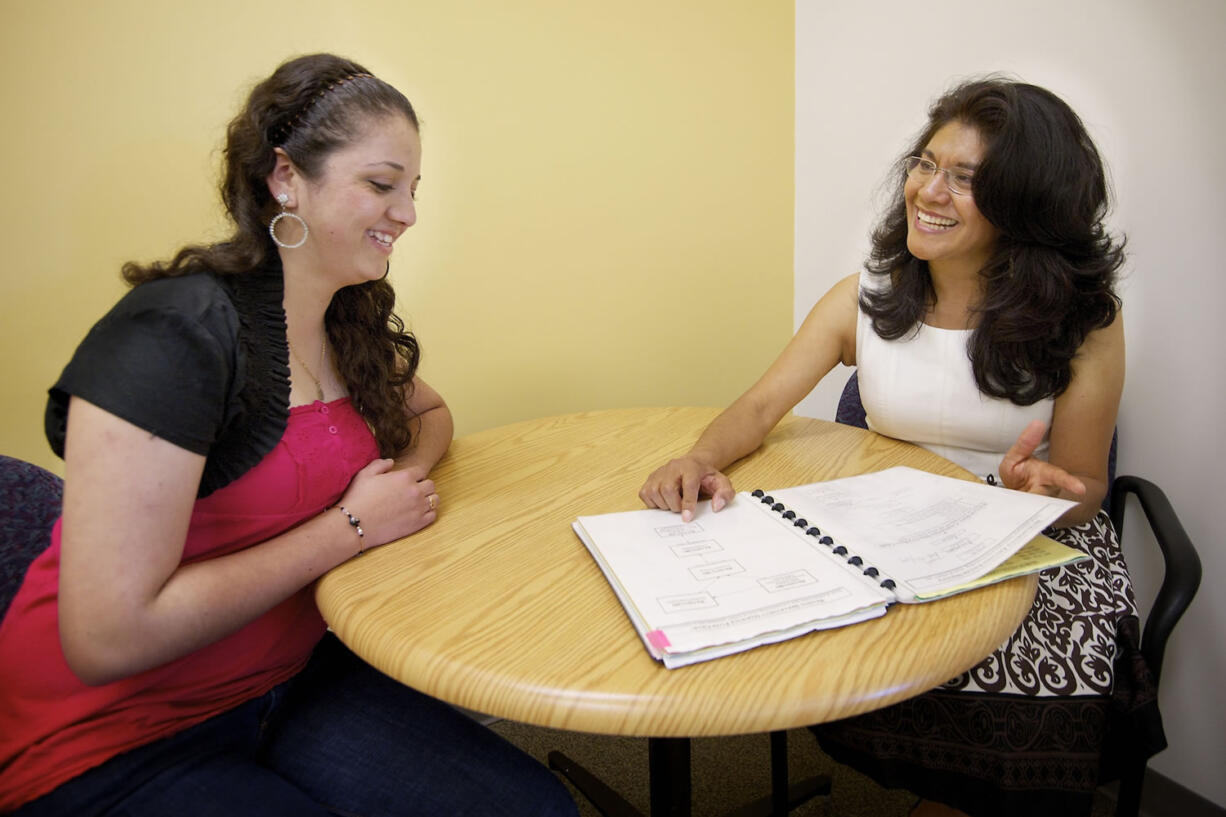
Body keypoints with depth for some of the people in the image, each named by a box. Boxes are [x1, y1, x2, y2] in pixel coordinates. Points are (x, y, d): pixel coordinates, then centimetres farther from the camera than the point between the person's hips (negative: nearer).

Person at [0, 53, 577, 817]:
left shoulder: (350, 321, 0)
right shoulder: (173, 335, -23)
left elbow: (429, 412, 20)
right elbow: (110, 637, -27)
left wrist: (409, 471, -4)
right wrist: (352, 527, -19)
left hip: (286, 681, 7)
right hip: (111, 746, -6)